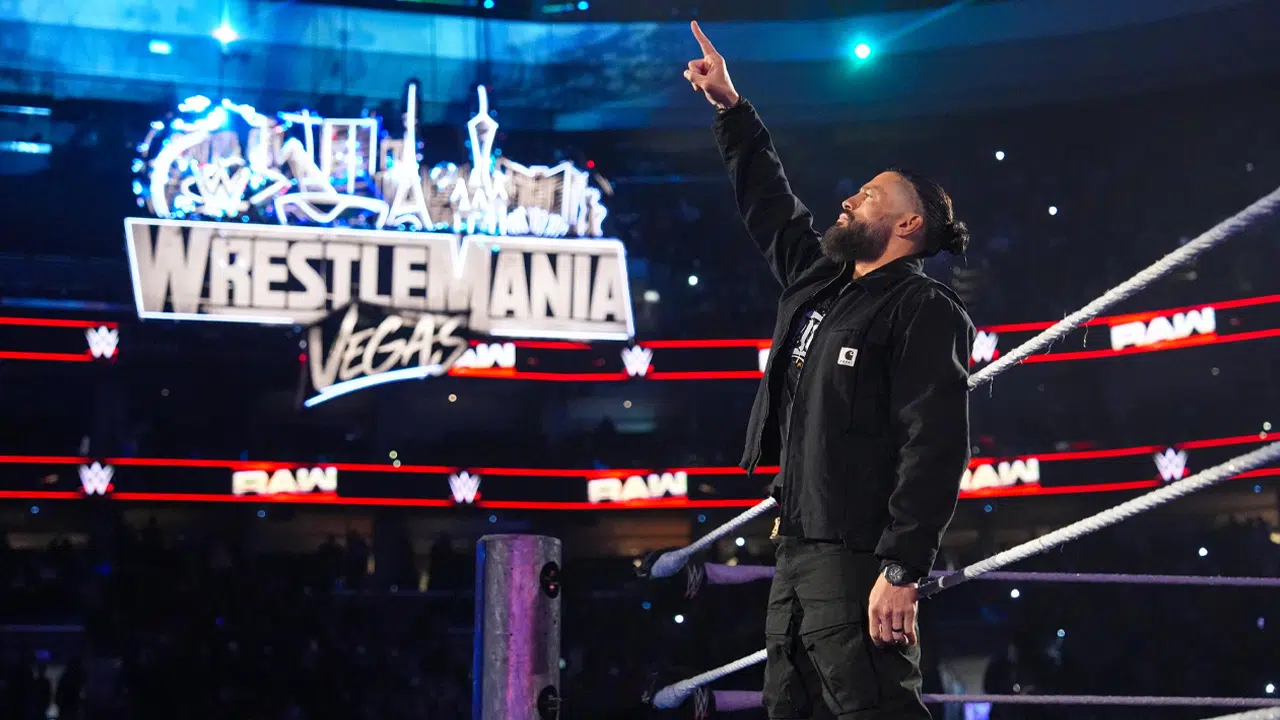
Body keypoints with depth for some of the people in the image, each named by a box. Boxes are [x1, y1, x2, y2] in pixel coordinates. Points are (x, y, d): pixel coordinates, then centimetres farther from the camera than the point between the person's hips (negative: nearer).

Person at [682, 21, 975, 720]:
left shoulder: (924, 311, -8)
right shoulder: (818, 285, 17)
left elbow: (935, 447, -17)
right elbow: (767, 200, 31)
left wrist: (900, 570, -24)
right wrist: (730, 106, 32)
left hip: (857, 559, -9)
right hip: (796, 550, 9)